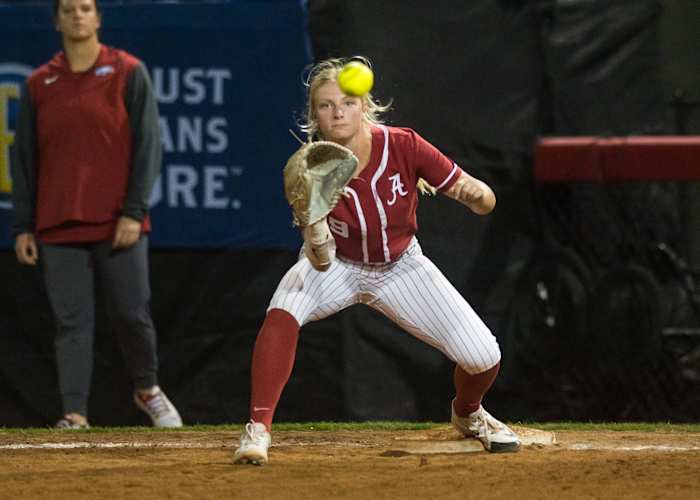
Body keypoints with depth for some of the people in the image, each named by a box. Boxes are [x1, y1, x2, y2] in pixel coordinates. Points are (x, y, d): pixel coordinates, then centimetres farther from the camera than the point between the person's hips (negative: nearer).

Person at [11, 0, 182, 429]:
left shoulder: (128, 72, 2)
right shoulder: (39, 84, 10)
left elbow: (147, 144, -2)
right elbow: (25, 158, 12)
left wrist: (134, 211, -10)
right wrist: (23, 227, 6)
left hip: (119, 225, -2)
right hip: (58, 228, 2)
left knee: (132, 314, 0)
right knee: (72, 322, -1)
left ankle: (147, 389, 23)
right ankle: (75, 412, -1)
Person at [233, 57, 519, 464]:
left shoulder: (403, 147, -25)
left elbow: (485, 202, -21)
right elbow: (321, 262, -31)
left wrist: (476, 193, -45)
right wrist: (312, 222, -53)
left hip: (401, 267, 1)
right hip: (339, 266, -1)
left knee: (483, 357, -9)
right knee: (282, 313, -34)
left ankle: (468, 413, 27)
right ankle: (258, 430, -26)